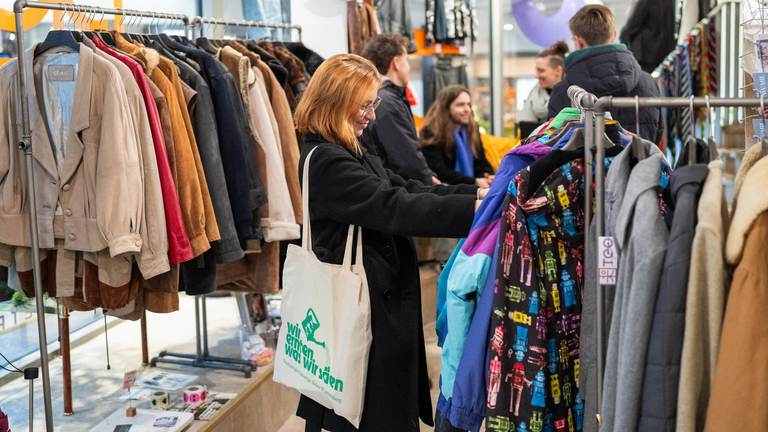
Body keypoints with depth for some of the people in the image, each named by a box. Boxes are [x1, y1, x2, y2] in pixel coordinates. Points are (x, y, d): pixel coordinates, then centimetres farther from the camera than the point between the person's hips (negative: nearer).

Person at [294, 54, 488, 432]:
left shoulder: (351, 152, 14)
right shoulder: (325, 161, -19)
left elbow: (405, 189, 10)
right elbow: (393, 207, -26)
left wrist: (476, 192, 0)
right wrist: (471, 208, -27)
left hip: (381, 299, 10)